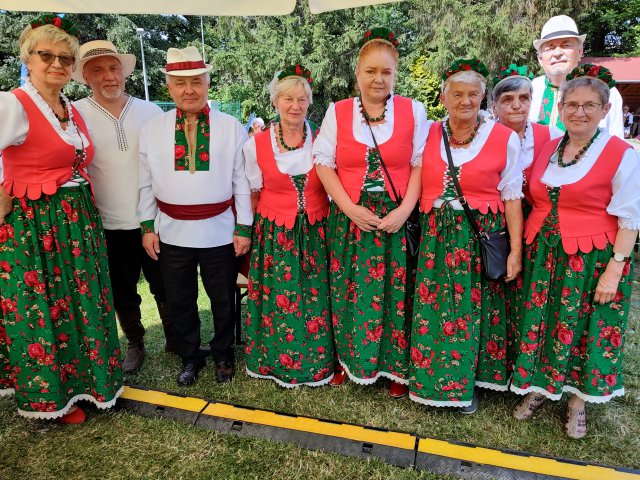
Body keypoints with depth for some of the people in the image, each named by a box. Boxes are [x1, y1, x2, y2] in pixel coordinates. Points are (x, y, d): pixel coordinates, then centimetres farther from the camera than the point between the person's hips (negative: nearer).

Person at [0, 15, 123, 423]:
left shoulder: (74, 111, 11)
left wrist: (81, 204, 11)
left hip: (79, 223, 7)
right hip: (34, 226, -7)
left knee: (81, 305, 15)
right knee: (42, 311, 6)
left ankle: (81, 379, 34)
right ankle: (50, 396, 26)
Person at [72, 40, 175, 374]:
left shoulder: (150, 111, 2)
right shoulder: (75, 114, -3)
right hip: (110, 225, 0)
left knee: (165, 287, 12)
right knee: (123, 292, 14)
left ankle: (174, 339, 32)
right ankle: (135, 344, 34)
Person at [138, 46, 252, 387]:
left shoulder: (231, 127, -3)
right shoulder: (152, 128, 3)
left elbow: (242, 180, -2)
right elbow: (146, 183, 6)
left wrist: (244, 228, -4)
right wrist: (147, 226, 3)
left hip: (219, 230, -1)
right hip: (171, 231, 2)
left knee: (223, 299, 13)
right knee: (179, 301, 14)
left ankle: (222, 355, 36)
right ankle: (190, 358, 36)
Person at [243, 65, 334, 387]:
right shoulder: (256, 145, -2)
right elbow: (252, 194, 6)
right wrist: (248, 232, 5)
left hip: (315, 233, 1)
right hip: (274, 236, 0)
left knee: (315, 300, 7)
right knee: (278, 301, 6)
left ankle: (315, 362, 29)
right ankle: (277, 362, 29)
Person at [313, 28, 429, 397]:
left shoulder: (413, 110, 3)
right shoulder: (337, 111, 4)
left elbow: (420, 165, 1)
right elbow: (324, 164, 1)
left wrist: (404, 209, -12)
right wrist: (350, 208, -10)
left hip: (396, 219, -1)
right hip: (349, 218, 1)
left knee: (395, 294, 5)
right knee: (348, 292, 8)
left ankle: (396, 366, 24)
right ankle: (349, 359, 28)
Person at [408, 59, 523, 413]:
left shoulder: (504, 138, -3)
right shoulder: (429, 135, 5)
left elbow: (512, 197, -2)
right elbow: (417, 187, 11)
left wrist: (516, 249, -4)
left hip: (481, 238, -2)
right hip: (436, 237, 2)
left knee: (472, 311, 7)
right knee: (432, 311, 6)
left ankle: (465, 384, 27)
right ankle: (432, 378, 26)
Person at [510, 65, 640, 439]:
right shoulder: (547, 148, 6)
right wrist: (522, 248, 7)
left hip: (593, 259, -4)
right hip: (542, 253, 4)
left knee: (583, 328, 8)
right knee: (540, 322, 12)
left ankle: (578, 400, 28)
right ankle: (538, 387, 32)